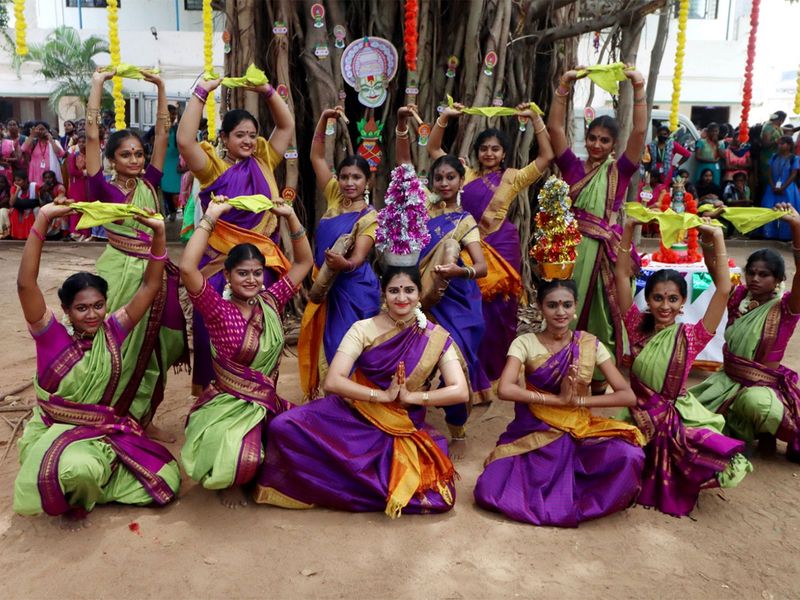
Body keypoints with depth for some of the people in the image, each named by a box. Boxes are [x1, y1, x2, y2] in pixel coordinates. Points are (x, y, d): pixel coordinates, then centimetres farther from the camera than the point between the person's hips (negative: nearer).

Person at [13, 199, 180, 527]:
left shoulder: (113, 329, -2)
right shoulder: (51, 334, -10)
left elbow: (150, 285, -7)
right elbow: (25, 283, -24)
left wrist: (159, 233, -18)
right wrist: (42, 220, -31)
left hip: (107, 428, 4)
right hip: (55, 429, -4)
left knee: (167, 481, -5)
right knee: (79, 470, -39)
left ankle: (89, 488, 15)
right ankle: (73, 497, -1)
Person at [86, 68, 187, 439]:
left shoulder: (149, 182, 6)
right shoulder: (104, 188, -4)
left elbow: (163, 132, 6)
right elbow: (92, 135, -11)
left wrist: (160, 86, 4)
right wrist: (98, 84, -9)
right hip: (120, 273, -5)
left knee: (152, 347, 11)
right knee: (117, 348, 3)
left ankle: (144, 418, 26)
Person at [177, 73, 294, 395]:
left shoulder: (264, 162, 9)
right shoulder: (213, 167, -1)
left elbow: (287, 125, 12)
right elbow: (184, 140, -17)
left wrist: (266, 90, 1)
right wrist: (201, 92, -13)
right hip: (221, 262, -3)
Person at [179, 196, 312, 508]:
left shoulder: (271, 301, 4)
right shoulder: (218, 310, -10)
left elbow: (304, 262, 9)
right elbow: (187, 268, -27)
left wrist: (290, 216, 0)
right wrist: (211, 216, -22)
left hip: (268, 403, 6)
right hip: (227, 404, -6)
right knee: (240, 463, -34)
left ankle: (255, 462, 13)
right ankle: (232, 481, 7)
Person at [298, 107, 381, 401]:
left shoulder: (370, 217, -12)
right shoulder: (335, 197, 3)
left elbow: (358, 258, -21)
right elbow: (316, 157, 8)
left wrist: (345, 264, -44)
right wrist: (324, 120, -2)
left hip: (354, 290, -6)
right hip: (328, 286, 7)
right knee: (326, 344, 14)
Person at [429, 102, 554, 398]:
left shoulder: (513, 177, 4)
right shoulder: (466, 174, 9)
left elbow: (547, 156, -2)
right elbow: (433, 150, 10)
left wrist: (535, 119, -7)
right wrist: (444, 117, 1)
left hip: (502, 247, -1)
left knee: (497, 311, 6)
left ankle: (494, 374, 23)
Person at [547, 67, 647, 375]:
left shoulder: (619, 171, 6)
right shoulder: (573, 167, 8)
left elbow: (639, 132, -4)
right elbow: (555, 128, 1)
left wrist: (638, 89, -10)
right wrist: (564, 87, -5)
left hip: (606, 250, -1)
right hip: (573, 247, 1)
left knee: (602, 314, 5)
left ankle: (600, 378, 15)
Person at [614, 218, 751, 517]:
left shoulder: (690, 336, -6)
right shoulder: (638, 326, -2)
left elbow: (723, 290, -16)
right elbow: (621, 275, -7)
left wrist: (717, 238, -20)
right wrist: (629, 228, -15)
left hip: (678, 418, -2)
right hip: (640, 415, 2)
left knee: (734, 467, -19)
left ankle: (677, 478, 11)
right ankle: (653, 474, 14)